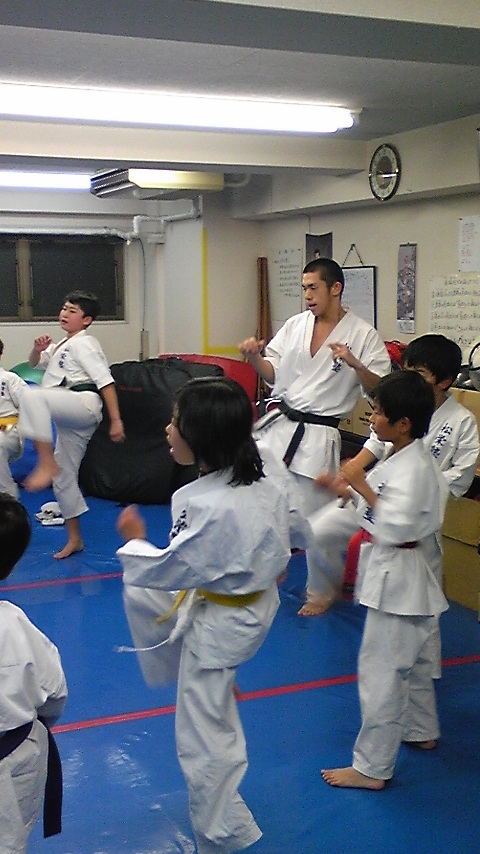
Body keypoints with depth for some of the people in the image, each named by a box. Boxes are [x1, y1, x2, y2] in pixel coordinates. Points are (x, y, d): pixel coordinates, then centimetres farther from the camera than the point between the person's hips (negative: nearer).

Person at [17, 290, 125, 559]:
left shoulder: (84, 343, -4)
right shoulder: (62, 346, 24)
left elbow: (106, 381, -12)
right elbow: (35, 364, 33)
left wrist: (116, 420, -18)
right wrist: (38, 349, 8)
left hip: (84, 404, -10)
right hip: (70, 418, 10)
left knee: (32, 397, -35)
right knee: (63, 476, 12)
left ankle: (46, 463, -35)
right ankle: (74, 539, 22)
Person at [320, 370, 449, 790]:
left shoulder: (413, 468, -24)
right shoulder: (403, 458, 6)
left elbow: (396, 527, -31)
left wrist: (362, 487, -27)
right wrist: (355, 491, 5)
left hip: (396, 578, -11)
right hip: (397, 575, 11)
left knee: (382, 670, -3)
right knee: (411, 660, 26)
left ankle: (372, 767, 8)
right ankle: (421, 730, 46)